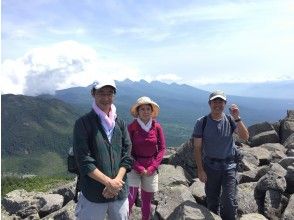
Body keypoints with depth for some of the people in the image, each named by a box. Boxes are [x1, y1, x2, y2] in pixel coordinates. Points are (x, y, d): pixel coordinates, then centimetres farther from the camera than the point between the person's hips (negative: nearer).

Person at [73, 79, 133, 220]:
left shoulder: (120, 123, 8)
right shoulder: (83, 123, -6)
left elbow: (127, 154, 2)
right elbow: (83, 160, -12)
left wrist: (117, 181, -12)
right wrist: (109, 182, -15)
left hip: (120, 192, 4)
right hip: (93, 194, -4)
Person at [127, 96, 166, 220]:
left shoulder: (157, 127, -2)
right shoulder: (132, 127, -8)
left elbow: (162, 149, 1)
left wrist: (152, 168, -7)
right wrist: (139, 168, -11)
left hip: (151, 168, 2)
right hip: (134, 166, -2)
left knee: (147, 200, 12)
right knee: (130, 199, -9)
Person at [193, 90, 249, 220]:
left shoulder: (230, 120, -5)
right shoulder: (202, 122, -9)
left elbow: (245, 137, -15)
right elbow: (197, 147, -7)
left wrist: (237, 118, -25)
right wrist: (200, 170, -9)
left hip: (229, 166, 0)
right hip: (210, 166, 0)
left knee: (229, 202, -4)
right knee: (212, 201, 15)